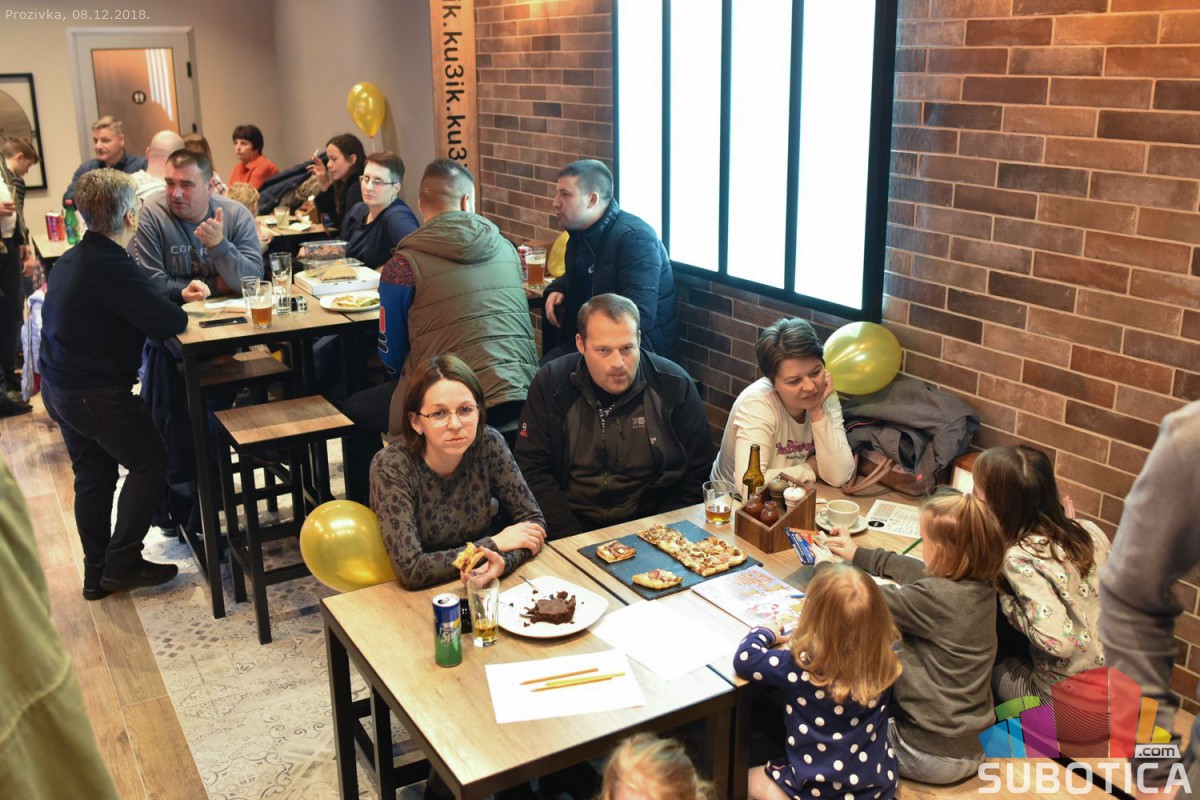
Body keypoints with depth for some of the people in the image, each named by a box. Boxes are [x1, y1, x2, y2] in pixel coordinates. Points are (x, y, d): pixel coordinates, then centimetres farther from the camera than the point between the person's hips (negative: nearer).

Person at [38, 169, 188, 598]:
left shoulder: (71, 259, 8)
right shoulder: (111, 266, -23)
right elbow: (171, 323, -23)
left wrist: (174, 297, 7)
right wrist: (178, 309, -2)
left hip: (58, 386, 9)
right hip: (97, 393, -9)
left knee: (93, 478, 17)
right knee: (149, 464, 6)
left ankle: (97, 574, 27)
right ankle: (121, 564, 9)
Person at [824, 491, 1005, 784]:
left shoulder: (934, 597, -27)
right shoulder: (981, 585, -4)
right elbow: (907, 568, 11)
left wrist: (824, 566, 0)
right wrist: (857, 554, 20)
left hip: (929, 756, -7)